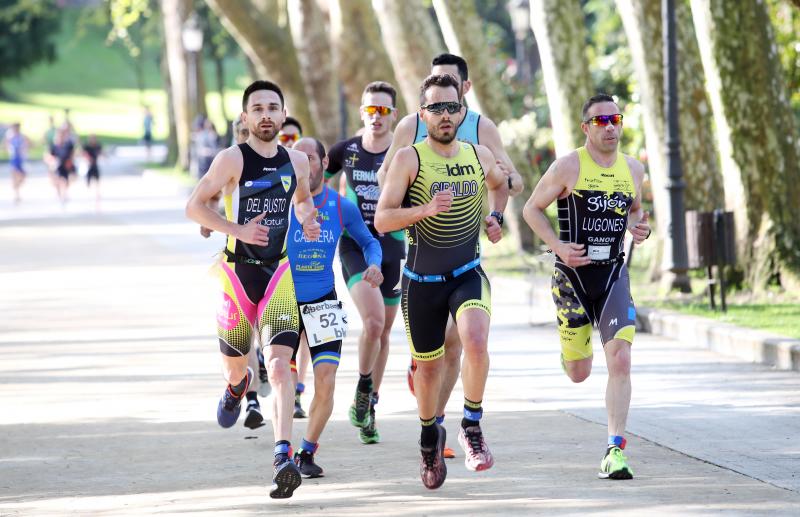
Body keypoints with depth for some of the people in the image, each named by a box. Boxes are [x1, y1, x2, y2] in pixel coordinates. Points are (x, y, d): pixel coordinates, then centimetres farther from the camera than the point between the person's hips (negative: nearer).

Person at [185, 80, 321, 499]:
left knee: (279, 366, -16)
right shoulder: (232, 159, -10)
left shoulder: (297, 161, 3)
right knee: (234, 363, 16)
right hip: (238, 271, -1)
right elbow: (194, 207, -9)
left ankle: (283, 457, -26)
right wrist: (237, 229, -21)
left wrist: (308, 221, 1)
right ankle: (237, 386, 56)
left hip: (278, 272, 1)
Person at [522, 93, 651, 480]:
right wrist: (558, 247, -14)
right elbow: (532, 208, 0)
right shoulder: (568, 167, -8)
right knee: (579, 375, 8)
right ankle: (571, 349, 48)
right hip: (573, 275, -2)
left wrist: (639, 227, 0)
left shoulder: (633, 169, 5)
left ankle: (615, 450, -12)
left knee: (620, 362, -15)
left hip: (613, 277, 2)